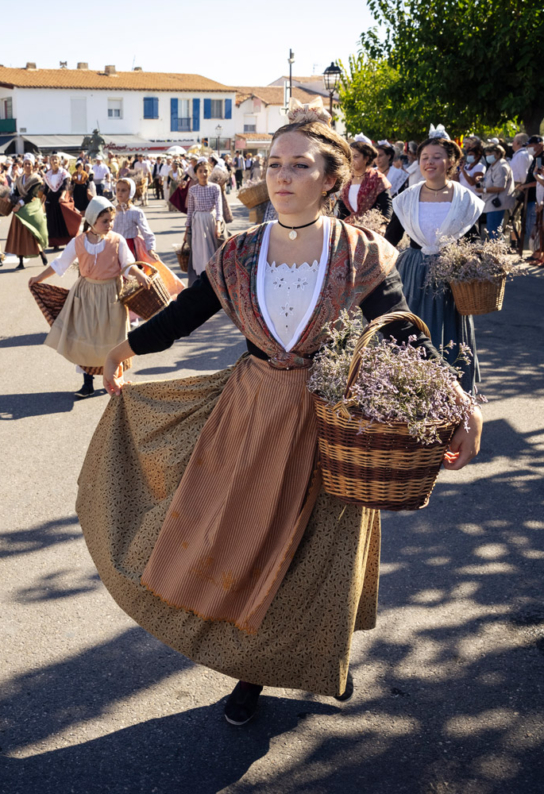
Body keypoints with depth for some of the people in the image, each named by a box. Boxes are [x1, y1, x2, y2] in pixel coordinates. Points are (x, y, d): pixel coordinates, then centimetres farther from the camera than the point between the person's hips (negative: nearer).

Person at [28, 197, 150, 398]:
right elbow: (60, 264, 5)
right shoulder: (78, 242, -4)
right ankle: (87, 383, 15)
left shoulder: (117, 241, -8)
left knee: (111, 338, 6)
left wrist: (139, 275, -23)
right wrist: (39, 278, 5)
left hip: (111, 293, -2)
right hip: (86, 293, 2)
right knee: (83, 338, 3)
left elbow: (127, 264, -3)